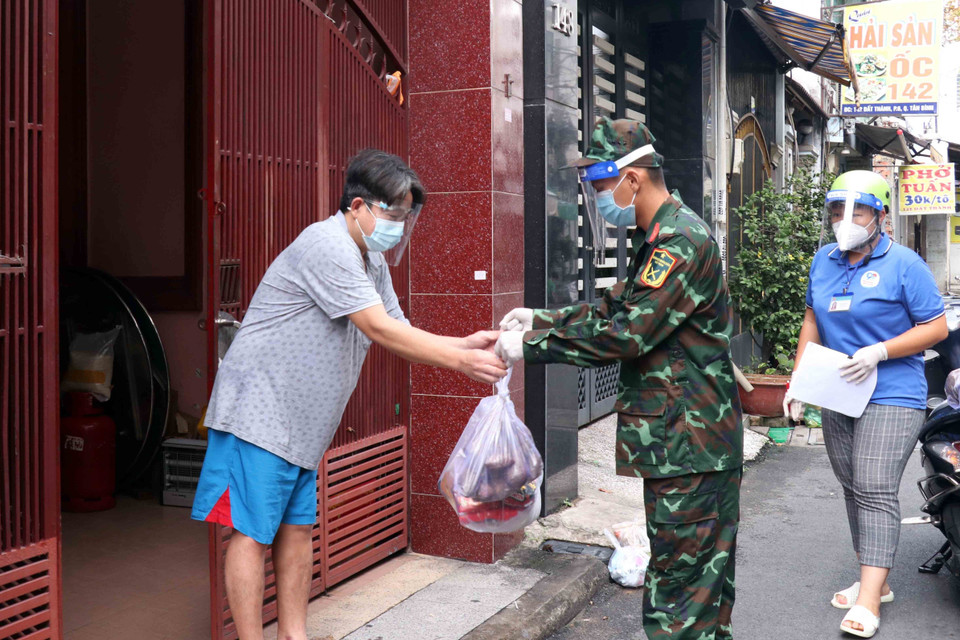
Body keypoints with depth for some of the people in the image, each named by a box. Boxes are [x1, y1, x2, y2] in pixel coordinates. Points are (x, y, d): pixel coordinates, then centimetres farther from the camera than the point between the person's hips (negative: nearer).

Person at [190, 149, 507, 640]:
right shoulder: (328, 246, -19)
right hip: (259, 411, -10)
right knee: (252, 533, -4)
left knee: (298, 527, 13)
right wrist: (461, 362, -20)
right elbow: (382, 331, -23)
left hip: (303, 423, 10)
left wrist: (463, 344, -1)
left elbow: (400, 332, 14)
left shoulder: (372, 262, 14)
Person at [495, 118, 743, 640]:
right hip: (676, 440, 10)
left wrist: (530, 345, -15)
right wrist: (541, 319, 7)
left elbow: (624, 335, -23)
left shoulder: (683, 242, -18)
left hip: (690, 448, -10)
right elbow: (616, 308, 20)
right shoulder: (657, 239, 16)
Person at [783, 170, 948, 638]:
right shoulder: (824, 261, 9)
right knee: (853, 490, 12)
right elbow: (812, 320, 17)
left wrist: (879, 352, -20)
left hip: (891, 396, -6)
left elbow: (936, 328, -8)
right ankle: (876, 580, 25)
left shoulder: (903, 264, -8)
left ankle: (868, 601, -10)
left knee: (876, 491, -11)